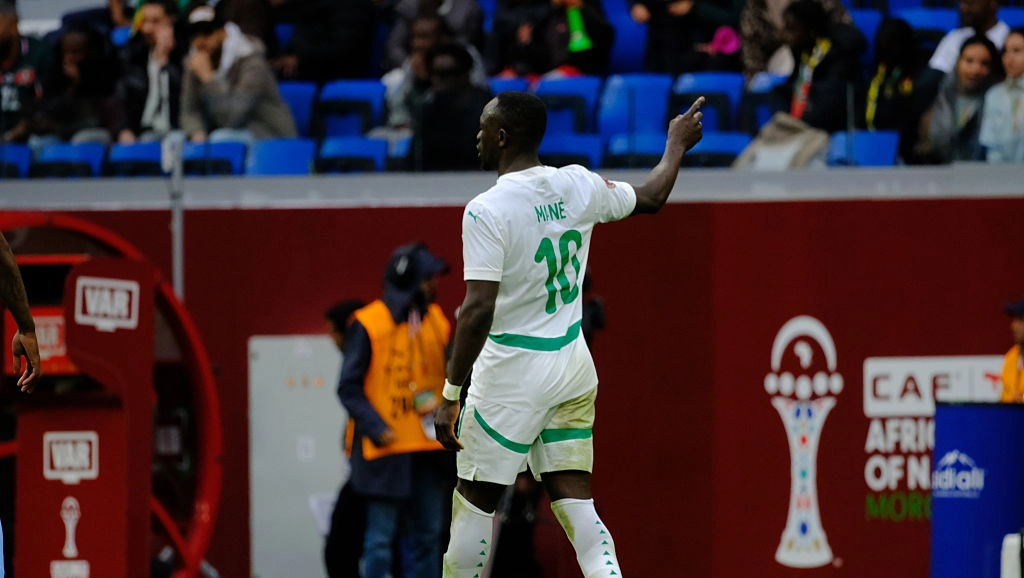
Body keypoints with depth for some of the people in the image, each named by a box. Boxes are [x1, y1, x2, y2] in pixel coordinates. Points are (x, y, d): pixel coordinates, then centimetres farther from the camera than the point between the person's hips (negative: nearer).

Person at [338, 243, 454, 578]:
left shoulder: (436, 320, 10)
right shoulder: (369, 324, -8)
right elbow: (350, 388, -7)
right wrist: (378, 429, -17)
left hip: (429, 449, 6)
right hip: (387, 450, -6)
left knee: (428, 536, 8)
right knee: (381, 539, -6)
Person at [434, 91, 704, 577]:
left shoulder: (487, 211, -18)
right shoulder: (578, 186, 0)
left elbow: (479, 310, -23)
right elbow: (651, 197, 20)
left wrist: (450, 395, -19)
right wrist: (676, 143, 39)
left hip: (514, 372, -6)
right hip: (574, 363, 6)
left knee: (474, 500, 6)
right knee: (575, 502, 6)